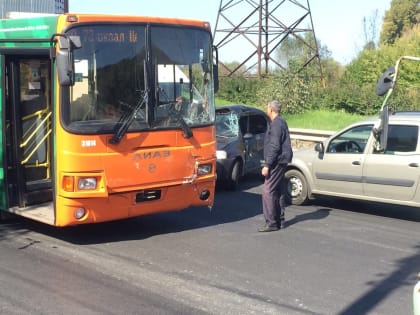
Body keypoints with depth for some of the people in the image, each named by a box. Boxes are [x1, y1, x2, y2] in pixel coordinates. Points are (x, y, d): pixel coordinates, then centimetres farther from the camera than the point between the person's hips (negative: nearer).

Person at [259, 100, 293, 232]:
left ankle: (271, 223, -10)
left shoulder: (276, 124, -15)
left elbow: (274, 147, -22)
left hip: (277, 162, -11)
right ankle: (279, 221, 19)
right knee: (279, 191, 13)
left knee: (268, 191, -10)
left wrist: (267, 165, -22)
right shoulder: (281, 122, 18)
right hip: (281, 161, 11)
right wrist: (268, 163, 23)